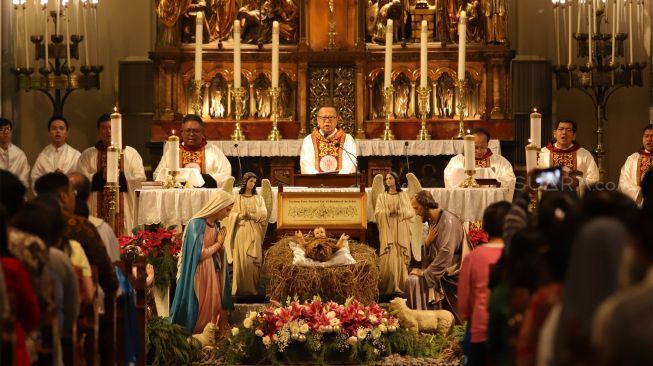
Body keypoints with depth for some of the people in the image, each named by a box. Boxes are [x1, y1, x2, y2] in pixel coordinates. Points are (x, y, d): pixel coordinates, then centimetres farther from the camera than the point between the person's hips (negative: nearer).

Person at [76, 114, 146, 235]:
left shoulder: (131, 153, 11)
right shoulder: (87, 155, 11)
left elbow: (140, 180, 1)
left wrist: (120, 177, -11)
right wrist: (100, 176, -12)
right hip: (97, 212, 0)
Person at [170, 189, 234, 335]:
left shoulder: (216, 224, 7)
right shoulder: (197, 224, -17)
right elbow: (199, 255, -20)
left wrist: (221, 243, -6)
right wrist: (218, 243, -9)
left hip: (214, 274, 7)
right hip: (201, 276, -7)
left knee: (214, 310, 10)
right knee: (201, 314, 0)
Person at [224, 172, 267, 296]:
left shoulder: (259, 198, 11)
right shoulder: (237, 198, 7)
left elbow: (263, 215, 0)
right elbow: (232, 215, 0)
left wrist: (250, 215, -11)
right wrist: (241, 215, -17)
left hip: (254, 233, 1)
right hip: (241, 232, -1)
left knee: (253, 260, -3)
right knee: (240, 260, -5)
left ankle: (253, 288, 0)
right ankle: (240, 289, -3)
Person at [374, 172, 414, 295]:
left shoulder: (404, 195, 11)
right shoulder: (382, 196, 12)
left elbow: (410, 212, 3)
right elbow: (377, 213, 1)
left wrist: (399, 212, -12)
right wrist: (388, 212, -15)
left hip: (401, 231, 0)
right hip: (387, 231, 0)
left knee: (401, 257, -6)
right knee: (388, 258, -9)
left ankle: (401, 285, -4)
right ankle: (388, 285, -9)